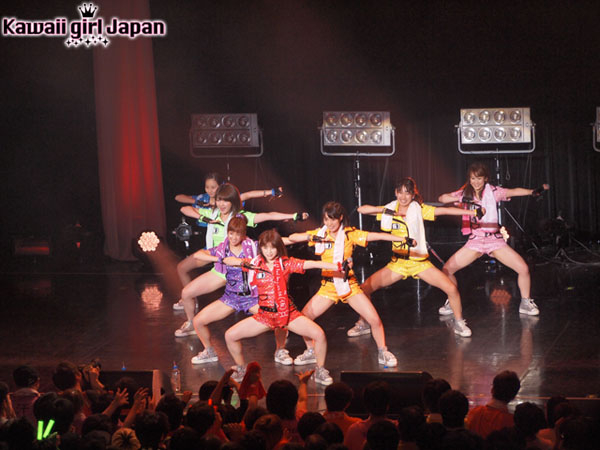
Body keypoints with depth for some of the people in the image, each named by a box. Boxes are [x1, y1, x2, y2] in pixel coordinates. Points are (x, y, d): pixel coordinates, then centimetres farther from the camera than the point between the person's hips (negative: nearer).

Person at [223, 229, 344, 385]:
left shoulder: (286, 263, -4)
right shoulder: (255, 263, 2)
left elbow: (313, 264, -14)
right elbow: (227, 260, 0)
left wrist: (339, 267, -25)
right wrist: (242, 262, -21)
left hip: (288, 313, -2)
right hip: (264, 315, 2)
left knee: (319, 334, -20)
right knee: (230, 336, -6)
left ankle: (320, 372, 3)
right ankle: (241, 369, 19)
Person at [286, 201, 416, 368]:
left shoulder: (350, 233, -5)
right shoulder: (320, 233, 1)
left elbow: (376, 236, -15)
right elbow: (292, 238, -5)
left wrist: (404, 239, -26)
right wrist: (310, 237, -23)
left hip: (349, 284, -2)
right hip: (328, 286, 2)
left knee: (375, 319, -11)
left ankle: (383, 353, 11)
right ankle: (311, 352, 17)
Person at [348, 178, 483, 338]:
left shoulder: (419, 209, -5)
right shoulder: (390, 210, 2)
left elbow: (445, 210, -14)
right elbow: (362, 209, -4)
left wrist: (473, 212, -23)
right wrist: (384, 210, -17)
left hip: (420, 262, -2)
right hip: (398, 263, 2)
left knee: (451, 289, -15)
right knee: (365, 288, -8)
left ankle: (459, 323, 9)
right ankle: (363, 324, 14)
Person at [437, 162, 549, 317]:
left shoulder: (493, 191, -1)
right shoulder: (465, 193, 3)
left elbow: (513, 191, -9)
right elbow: (442, 198, -4)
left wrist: (533, 191, -24)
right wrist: (461, 199, -20)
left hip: (495, 239, -1)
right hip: (475, 240, 1)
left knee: (523, 269, -14)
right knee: (447, 269, -10)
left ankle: (526, 303, 7)